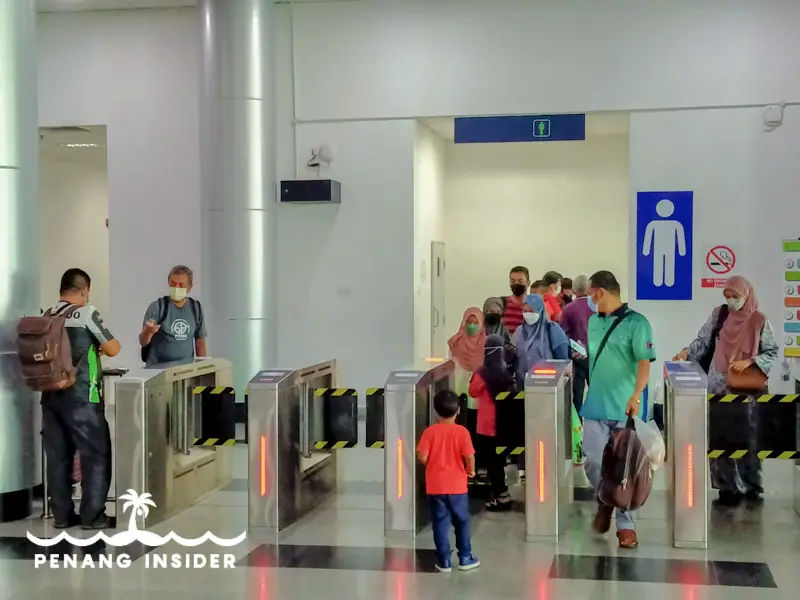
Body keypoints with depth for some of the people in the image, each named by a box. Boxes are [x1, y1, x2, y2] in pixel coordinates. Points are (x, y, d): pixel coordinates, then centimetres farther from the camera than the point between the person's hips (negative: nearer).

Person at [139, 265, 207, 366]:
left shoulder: (196, 308, 4)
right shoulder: (157, 307, -6)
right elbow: (143, 341, -10)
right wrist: (148, 332, -30)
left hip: (187, 368, 3)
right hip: (158, 368, -3)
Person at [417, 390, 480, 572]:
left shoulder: (430, 432, -8)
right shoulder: (462, 431, -11)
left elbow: (422, 457, -10)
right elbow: (469, 457, -14)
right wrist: (471, 470, 6)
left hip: (435, 486, 1)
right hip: (457, 485, -1)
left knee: (440, 522, 8)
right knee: (462, 521, 14)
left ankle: (444, 561, 11)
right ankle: (465, 558, 21)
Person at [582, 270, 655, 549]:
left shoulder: (636, 323, -8)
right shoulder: (593, 321, 12)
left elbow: (644, 363, -15)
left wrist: (635, 396, -27)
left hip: (624, 409, -5)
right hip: (595, 406, 5)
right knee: (592, 462, 3)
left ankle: (625, 524, 10)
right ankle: (605, 501, 30)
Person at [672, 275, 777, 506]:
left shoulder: (759, 320, -3)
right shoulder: (718, 314, 3)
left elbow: (773, 352, 1)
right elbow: (703, 341, 5)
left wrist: (749, 361, -13)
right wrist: (688, 352, -13)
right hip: (719, 386, 2)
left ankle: (750, 484, 16)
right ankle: (728, 486, 8)